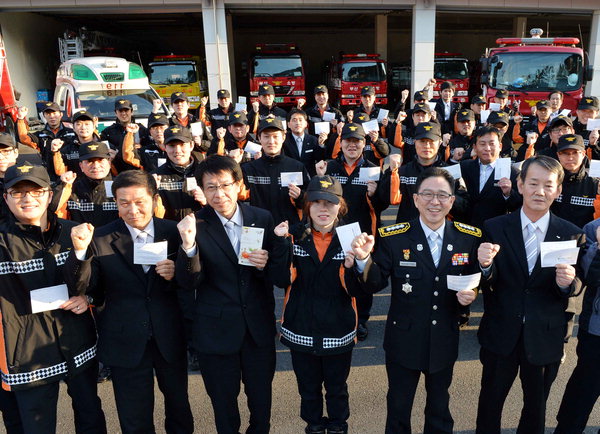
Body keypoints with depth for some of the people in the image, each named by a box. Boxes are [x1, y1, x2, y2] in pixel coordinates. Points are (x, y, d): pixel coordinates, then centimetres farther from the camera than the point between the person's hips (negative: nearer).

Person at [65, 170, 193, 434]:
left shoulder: (174, 233, -6)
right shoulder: (100, 238, -9)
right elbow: (82, 287, -14)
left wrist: (174, 275, -21)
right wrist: (80, 251, -29)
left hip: (170, 339, 2)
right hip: (125, 342, -1)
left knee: (179, 410, 24)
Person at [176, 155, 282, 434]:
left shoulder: (263, 218, -5)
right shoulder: (195, 225, -11)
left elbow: (276, 272, 3)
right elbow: (189, 283, -16)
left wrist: (264, 264, -19)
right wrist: (188, 246, -33)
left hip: (259, 326, 2)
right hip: (217, 329, -2)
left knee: (261, 398, 20)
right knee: (223, 402, 18)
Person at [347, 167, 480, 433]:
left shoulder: (469, 238, -7)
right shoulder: (393, 237, -14)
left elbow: (475, 281, 4)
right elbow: (375, 284, -15)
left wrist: (471, 293, -18)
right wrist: (365, 259, -33)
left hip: (445, 341, 2)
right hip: (404, 340, -2)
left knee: (440, 409, 25)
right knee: (398, 408, 19)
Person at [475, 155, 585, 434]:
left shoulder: (573, 235, -7)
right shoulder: (494, 228, -9)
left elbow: (577, 286, -3)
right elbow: (487, 285, -9)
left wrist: (568, 282, -25)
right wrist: (485, 265, -31)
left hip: (545, 337, 1)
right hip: (500, 334, 0)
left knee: (536, 405, 21)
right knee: (490, 400, 18)